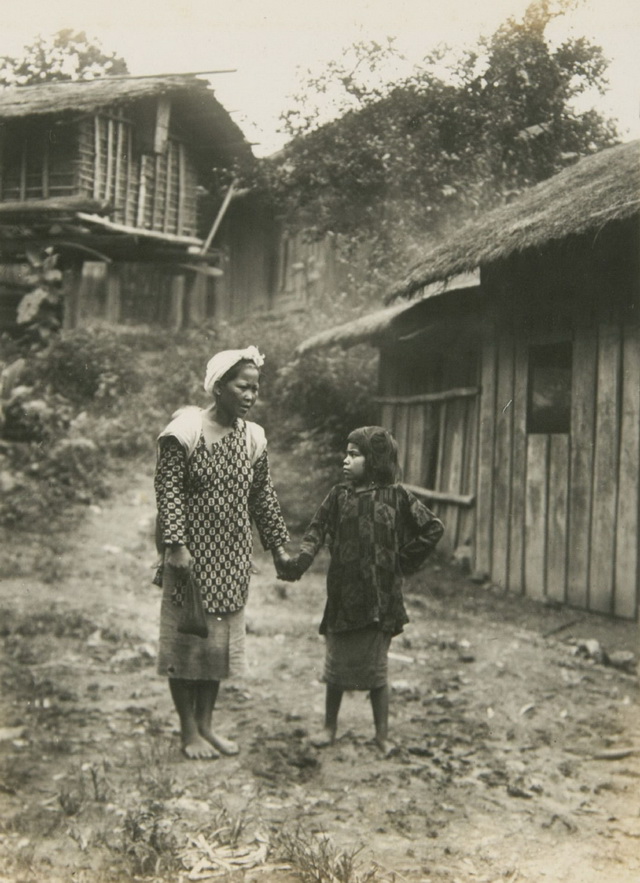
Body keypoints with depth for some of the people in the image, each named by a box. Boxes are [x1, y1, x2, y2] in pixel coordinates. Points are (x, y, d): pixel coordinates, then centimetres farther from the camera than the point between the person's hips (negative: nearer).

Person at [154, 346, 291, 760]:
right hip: (192, 552, -6)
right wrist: (176, 545, -21)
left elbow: (263, 496, 11)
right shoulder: (185, 431, -12)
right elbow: (168, 491, -14)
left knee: (221, 637, 12)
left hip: (233, 555, 6)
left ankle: (206, 724, 25)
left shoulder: (254, 438, 5)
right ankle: (189, 730, 16)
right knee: (186, 638, 3)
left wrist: (278, 546, 11)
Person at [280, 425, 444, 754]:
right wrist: (299, 561, -20)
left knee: (375, 671, 6)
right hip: (342, 594, 3)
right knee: (336, 667, 13)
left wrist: (404, 561, -1)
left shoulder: (395, 497, -4)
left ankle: (382, 735, 21)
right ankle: (330, 727, 29)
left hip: (379, 597, -3)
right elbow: (317, 531, -3)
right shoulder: (339, 495, 3)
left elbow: (433, 528, 1)